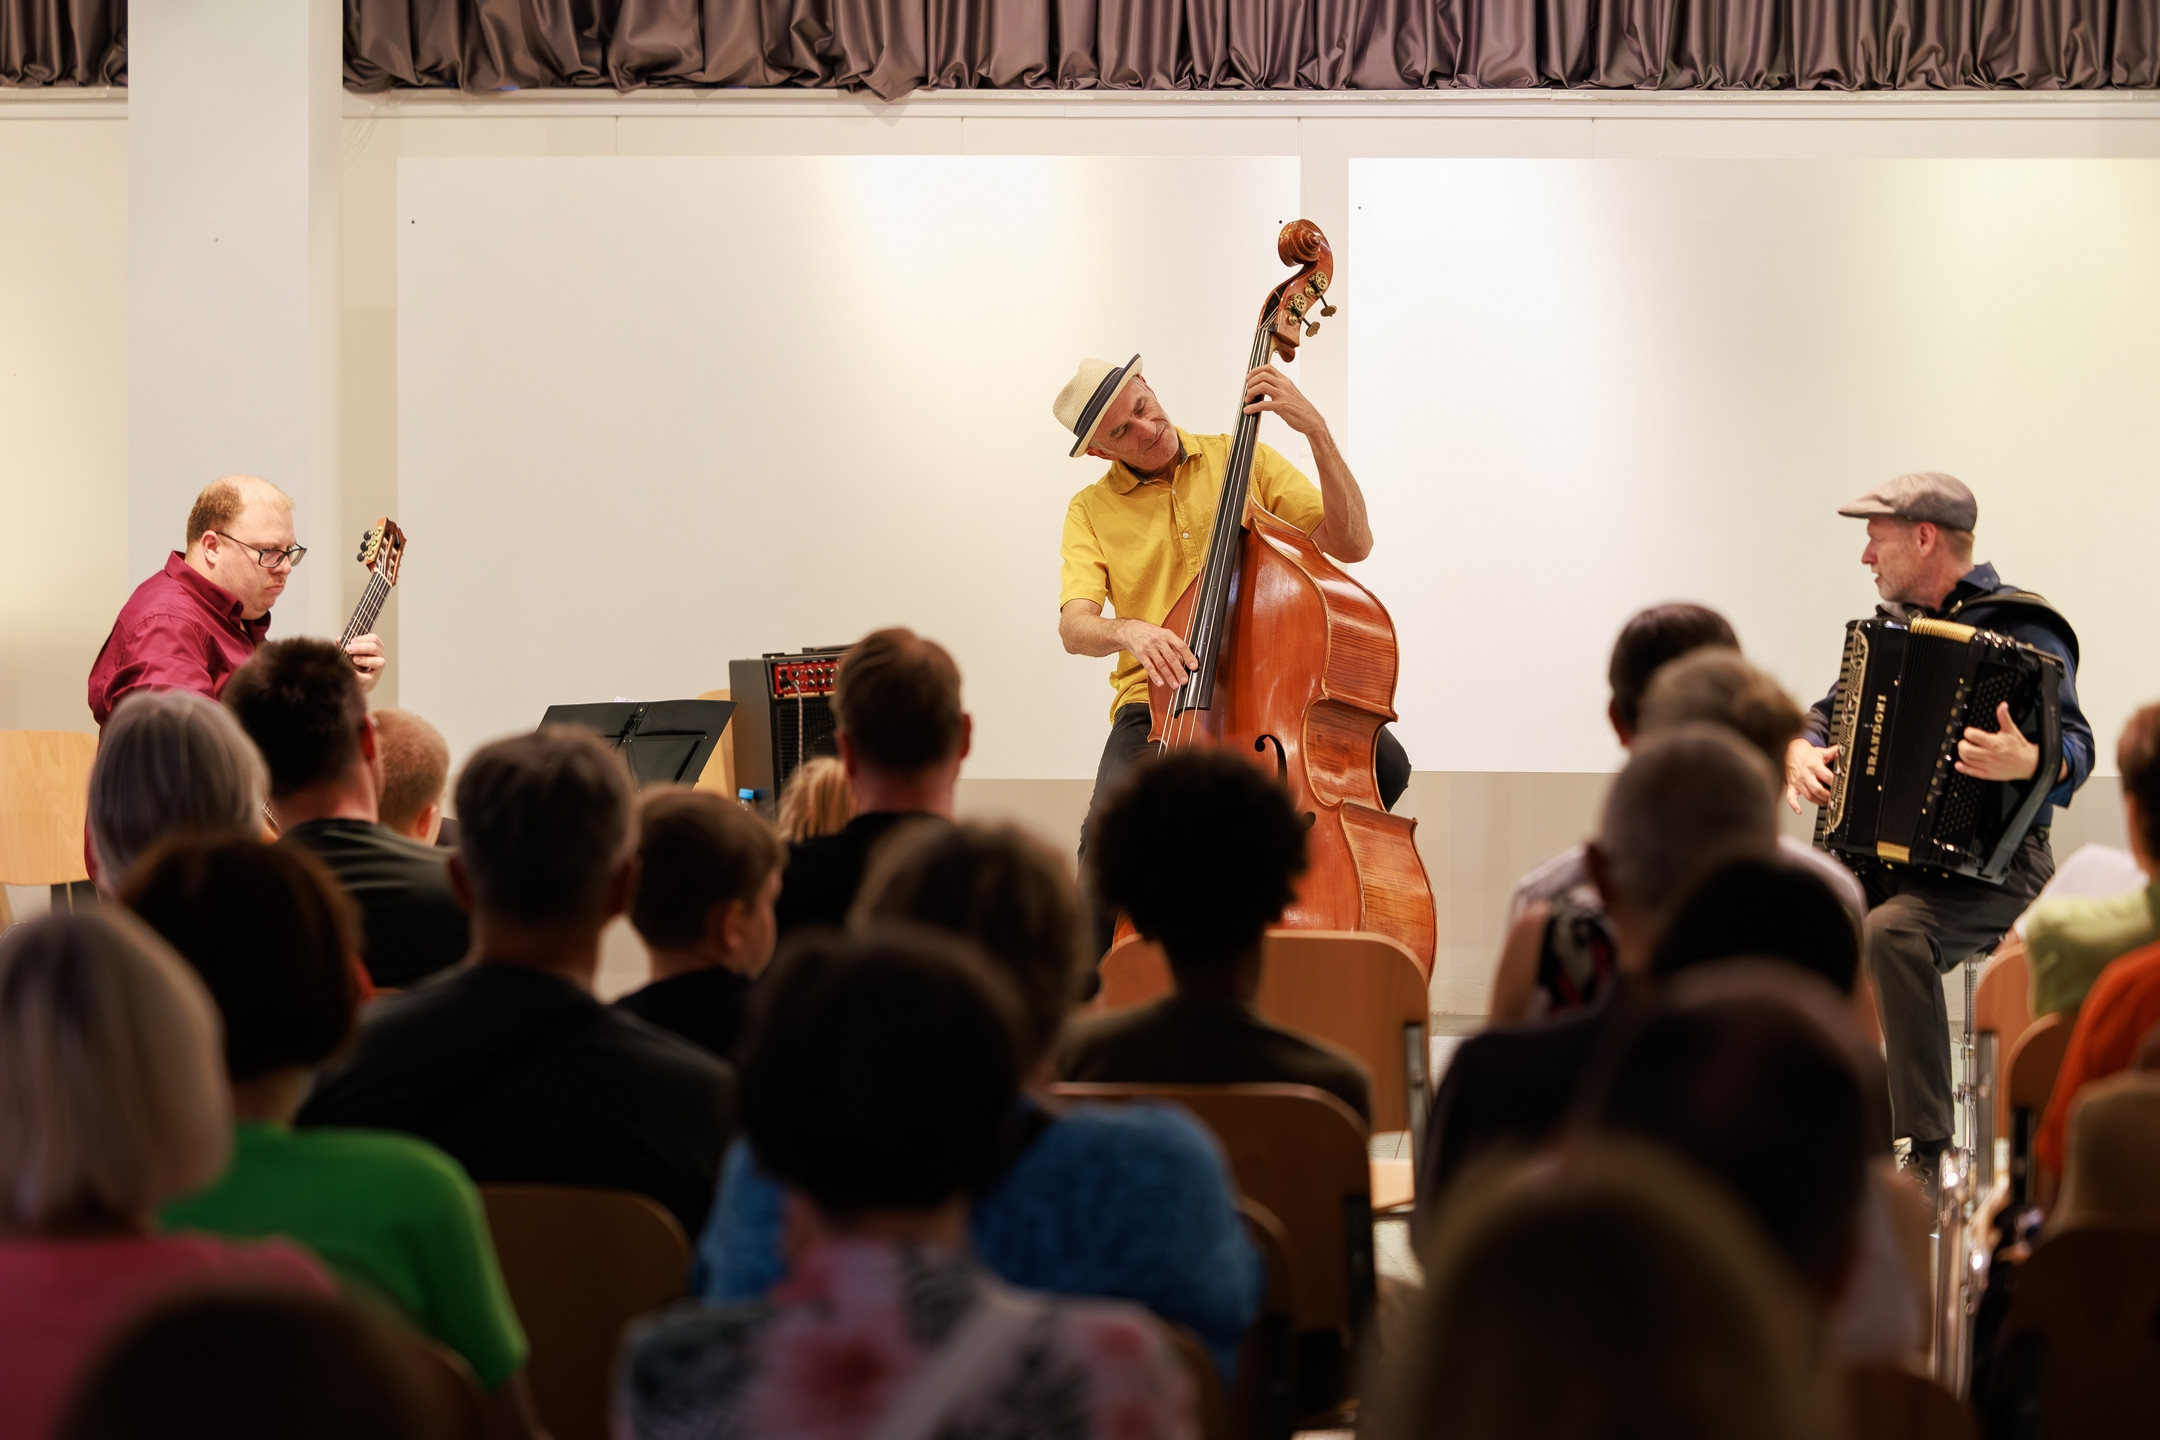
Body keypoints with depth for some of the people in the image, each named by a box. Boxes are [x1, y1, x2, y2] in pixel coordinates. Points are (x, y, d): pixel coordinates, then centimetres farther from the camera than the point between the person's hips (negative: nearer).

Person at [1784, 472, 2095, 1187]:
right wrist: (1802, 753, 1)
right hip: (1884, 854, 7)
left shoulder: (2023, 630, -9)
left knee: (1890, 936, -35)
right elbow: (1829, 714, 24)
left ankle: (1928, 1153, -29)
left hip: (1989, 868, -7)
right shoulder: (1893, 623, 16)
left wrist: (2029, 762, -42)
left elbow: (2075, 748, -19)